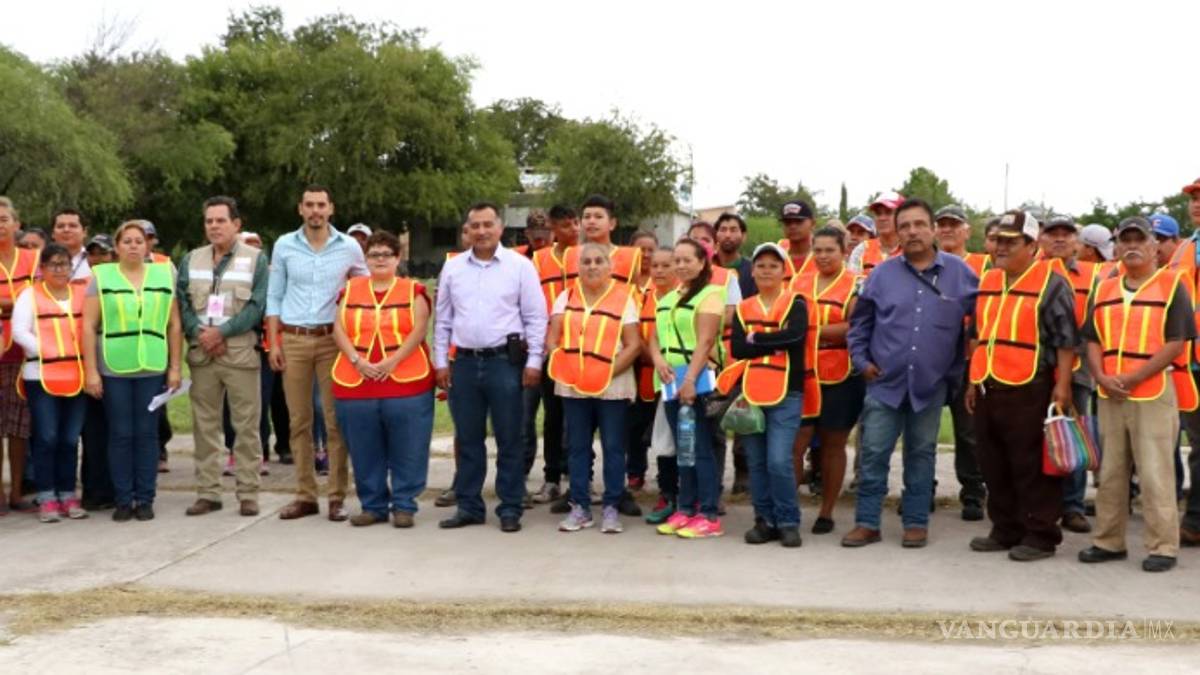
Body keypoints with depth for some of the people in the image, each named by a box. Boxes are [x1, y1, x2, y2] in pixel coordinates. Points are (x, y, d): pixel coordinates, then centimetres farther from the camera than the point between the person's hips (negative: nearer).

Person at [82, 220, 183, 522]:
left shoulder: (164, 276, 8)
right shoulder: (101, 277, 3)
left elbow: (174, 325, 8)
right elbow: (88, 326, 0)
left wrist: (174, 367, 3)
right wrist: (90, 371, -5)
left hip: (153, 369, 1)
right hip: (114, 369, -1)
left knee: (147, 434, 4)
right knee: (120, 435, 3)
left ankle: (145, 499, 11)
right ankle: (123, 500, 11)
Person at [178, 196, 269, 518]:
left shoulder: (256, 259, 2)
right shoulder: (191, 260, 14)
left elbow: (257, 306, -6)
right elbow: (182, 303, 7)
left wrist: (222, 331, -13)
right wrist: (200, 333, -9)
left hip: (241, 351, -4)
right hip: (201, 353, 4)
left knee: (246, 426, -3)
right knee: (204, 426, 6)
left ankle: (248, 494, 3)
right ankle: (207, 493, 13)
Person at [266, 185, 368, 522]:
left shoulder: (349, 247, 2)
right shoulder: (284, 245, 5)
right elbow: (274, 296, 7)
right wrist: (273, 342, 0)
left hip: (333, 339, -1)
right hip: (293, 340, 1)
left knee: (336, 420, -2)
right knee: (299, 420, 5)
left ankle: (338, 496, 4)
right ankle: (305, 495, 12)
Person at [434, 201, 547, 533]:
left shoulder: (520, 265, -1)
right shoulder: (452, 267, 9)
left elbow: (535, 317, -1)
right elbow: (443, 319, 13)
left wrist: (533, 361, -5)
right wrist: (441, 361, 8)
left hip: (505, 360, -3)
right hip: (464, 362, 3)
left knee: (508, 439, 2)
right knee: (467, 439, 10)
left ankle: (510, 508, 9)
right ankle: (468, 506, 19)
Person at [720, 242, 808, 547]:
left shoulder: (795, 303, 4)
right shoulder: (743, 308, 13)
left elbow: (794, 335, -16)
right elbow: (738, 348, -1)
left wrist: (756, 340, -6)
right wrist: (775, 343, -10)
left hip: (785, 395, -4)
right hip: (750, 394, 4)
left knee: (779, 461, -12)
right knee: (756, 463, 6)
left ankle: (788, 522, 2)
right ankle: (765, 520, 18)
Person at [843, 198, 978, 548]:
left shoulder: (960, 273, 0)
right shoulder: (882, 273, 2)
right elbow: (860, 321, 11)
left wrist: (964, 363, 6)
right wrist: (861, 359, 3)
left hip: (932, 383, 0)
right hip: (885, 381, 0)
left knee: (921, 453, 10)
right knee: (874, 453, -1)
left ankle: (916, 523, 19)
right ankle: (867, 522, 8)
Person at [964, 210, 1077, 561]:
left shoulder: (1051, 284, -4)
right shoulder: (987, 282, 17)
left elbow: (1065, 340, -7)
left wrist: (1062, 387, -13)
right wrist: (973, 381, 20)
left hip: (1030, 391, -7)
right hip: (989, 390, 7)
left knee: (1032, 467, -3)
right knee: (995, 467, 12)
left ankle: (1040, 535, 7)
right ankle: (1005, 531, 23)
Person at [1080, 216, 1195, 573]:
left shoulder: (1172, 285, -2)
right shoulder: (1105, 289, 14)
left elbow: (1177, 342, -9)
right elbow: (1093, 340, 11)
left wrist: (1134, 378, -15)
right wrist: (1102, 377, -7)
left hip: (1154, 392, -5)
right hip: (1110, 395, 5)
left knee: (1155, 474, -4)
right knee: (1110, 472, 11)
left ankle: (1163, 546, 3)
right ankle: (1109, 541, 20)